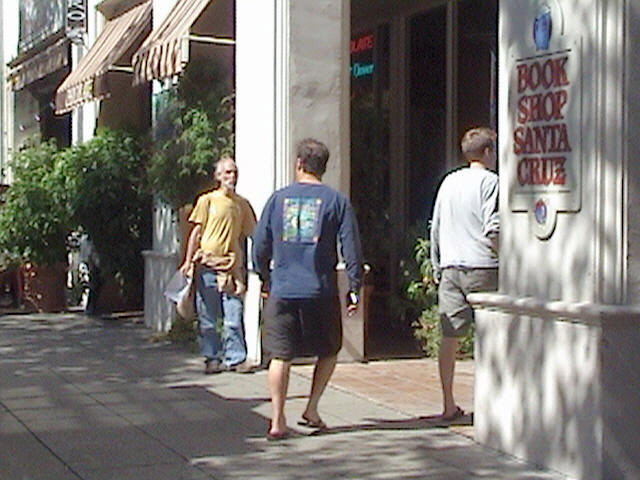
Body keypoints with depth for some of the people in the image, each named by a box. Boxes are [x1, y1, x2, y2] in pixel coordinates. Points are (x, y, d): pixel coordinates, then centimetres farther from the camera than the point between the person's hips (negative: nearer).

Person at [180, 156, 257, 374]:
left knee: (234, 318, -3)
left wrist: (241, 263, 13)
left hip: (232, 267, 2)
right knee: (207, 317, 3)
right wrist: (188, 261, -3)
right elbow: (196, 232, 3)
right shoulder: (207, 200, 4)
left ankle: (235, 358, 4)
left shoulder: (242, 204, 12)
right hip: (207, 265, -2)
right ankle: (212, 358, 13)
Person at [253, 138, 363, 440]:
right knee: (328, 352, 18)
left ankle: (277, 421, 1)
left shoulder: (278, 199, 4)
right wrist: (354, 288, 4)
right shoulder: (336, 201, 0)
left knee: (280, 356, 5)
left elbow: (260, 244, 6)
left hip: (282, 291, 1)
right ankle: (311, 410, 13)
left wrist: (265, 278, 20)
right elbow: (351, 248, -3)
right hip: (321, 292, -1)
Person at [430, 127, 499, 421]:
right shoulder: (489, 181, -5)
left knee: (449, 337, 6)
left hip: (450, 268, 6)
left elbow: (435, 229, 17)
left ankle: (449, 406, 9)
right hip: (482, 267, -6)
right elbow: (492, 230, -14)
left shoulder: (449, 182, 14)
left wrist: (437, 268, 23)